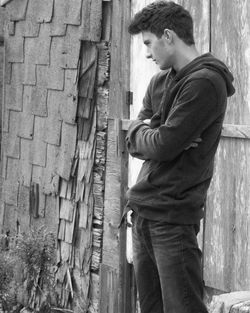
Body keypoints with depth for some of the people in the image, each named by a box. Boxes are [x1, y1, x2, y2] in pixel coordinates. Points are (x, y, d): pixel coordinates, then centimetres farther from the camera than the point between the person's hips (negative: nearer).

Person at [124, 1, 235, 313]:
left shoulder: (205, 82, -14)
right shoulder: (160, 81, 14)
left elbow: (163, 146, -18)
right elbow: (134, 144, 12)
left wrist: (139, 131, 2)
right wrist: (150, 133, -9)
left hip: (173, 217, -8)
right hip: (142, 211, 8)